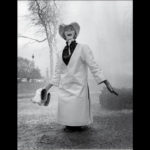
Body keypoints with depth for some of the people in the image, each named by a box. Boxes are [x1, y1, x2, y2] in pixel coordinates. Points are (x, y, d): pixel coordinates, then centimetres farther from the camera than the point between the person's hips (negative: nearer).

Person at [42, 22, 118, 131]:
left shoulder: (83, 48, -1)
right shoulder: (61, 53, 11)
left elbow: (94, 67, -7)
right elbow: (57, 73, 15)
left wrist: (107, 83, -15)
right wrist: (47, 88, 13)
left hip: (79, 88, -4)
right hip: (64, 89, 4)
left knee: (78, 120, -6)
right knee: (67, 123, 4)